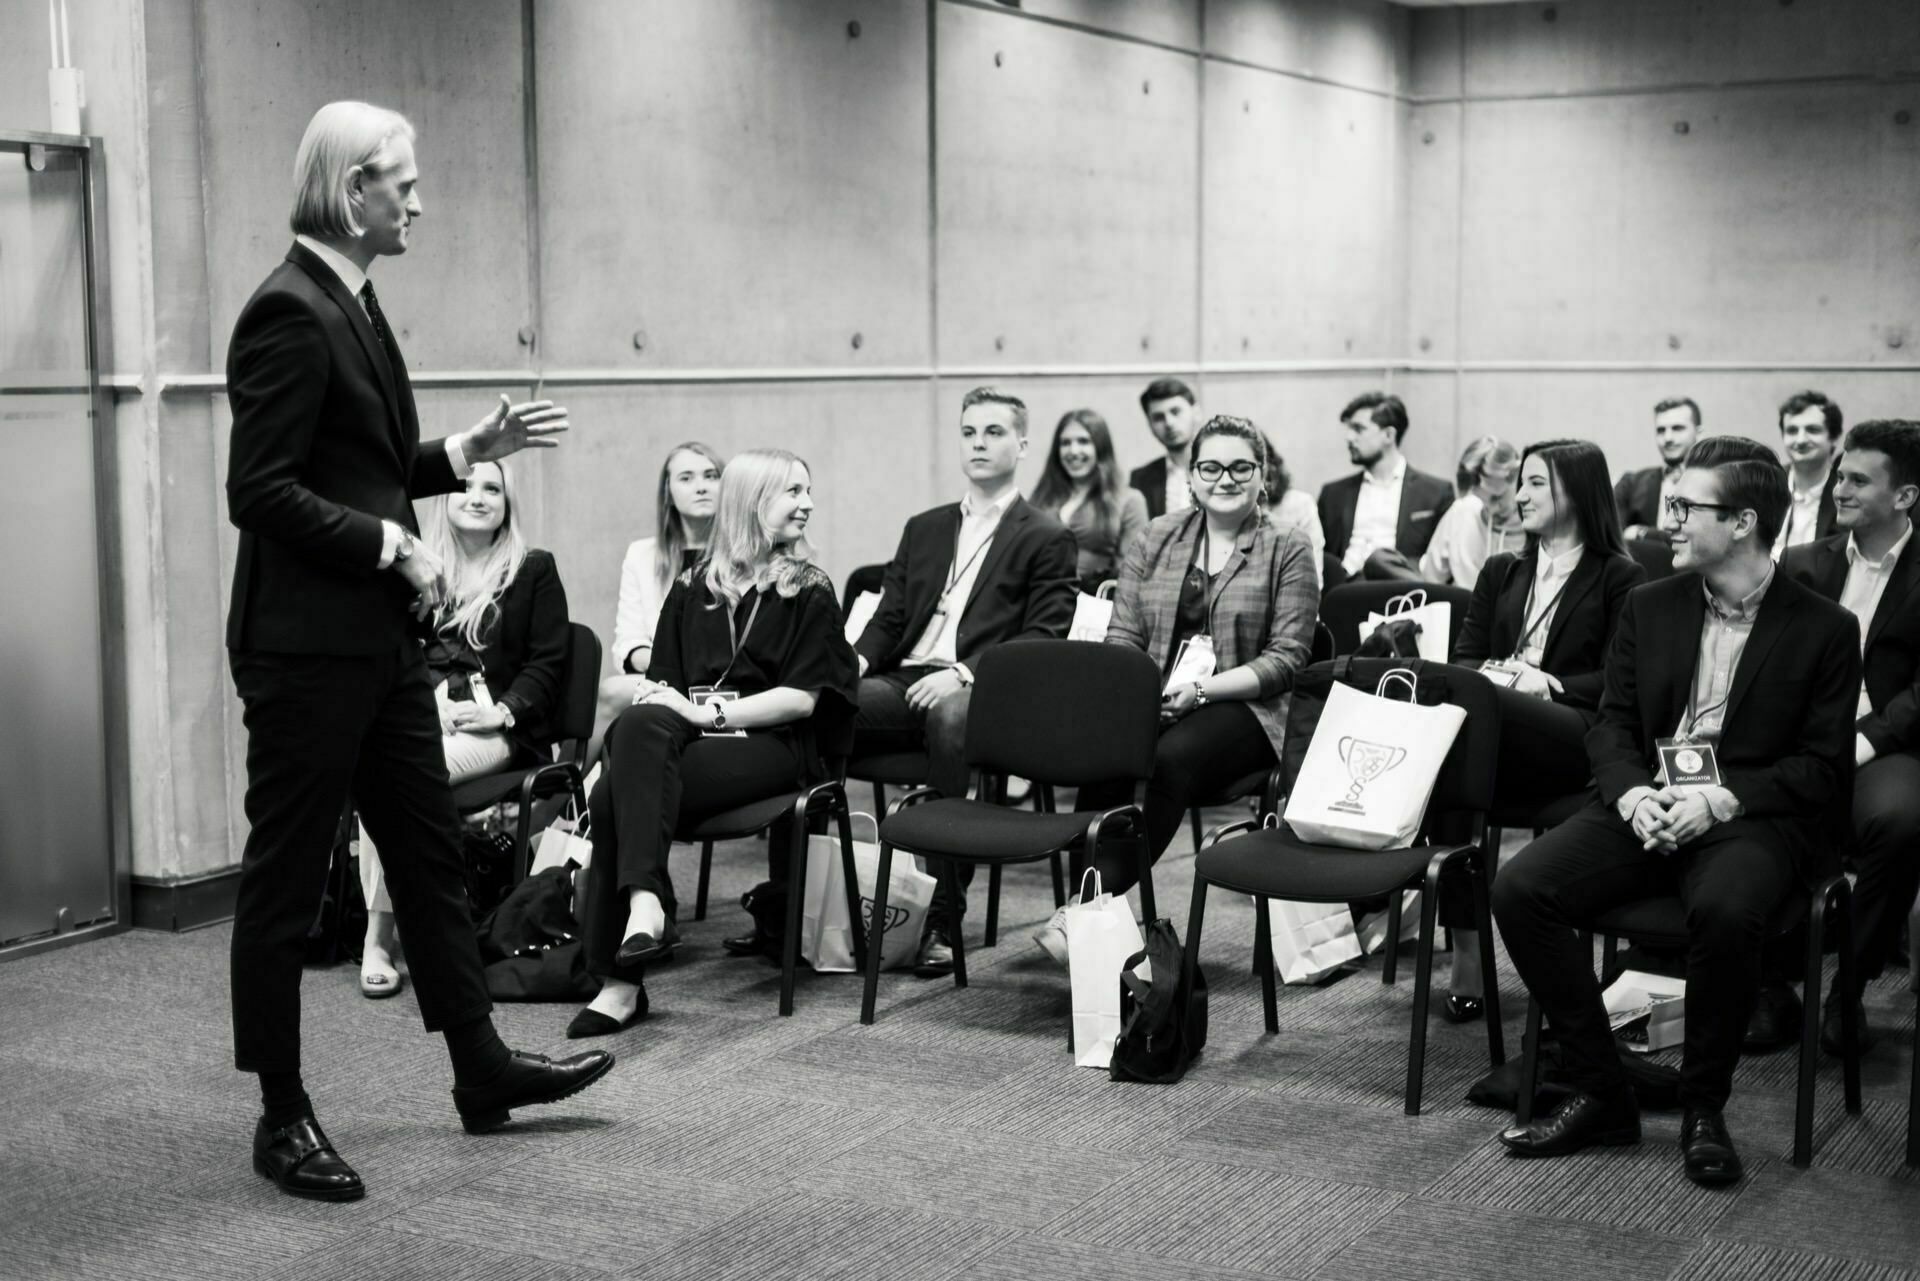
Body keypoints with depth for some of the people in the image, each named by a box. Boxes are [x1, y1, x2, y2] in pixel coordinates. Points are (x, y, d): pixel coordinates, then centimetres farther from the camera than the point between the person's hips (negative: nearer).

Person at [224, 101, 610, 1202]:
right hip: (307, 649, -10)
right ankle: (284, 1120, 14)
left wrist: (475, 449, 10)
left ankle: (483, 1068, 28)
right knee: (287, 882, 3)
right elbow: (260, 492, -21)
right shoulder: (289, 311, -17)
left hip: (379, 642, 10)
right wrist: (395, 547, -19)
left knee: (433, 854, 16)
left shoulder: (352, 305, 13)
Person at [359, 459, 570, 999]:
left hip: (496, 727, -3)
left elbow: (548, 660, 5)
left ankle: (379, 935, -25)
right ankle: (376, 939, -29)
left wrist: (503, 710, -10)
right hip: (421, 714, 3)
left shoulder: (534, 570, 12)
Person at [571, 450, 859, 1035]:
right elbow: (663, 680, 15)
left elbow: (802, 698, -2)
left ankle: (619, 978, -32)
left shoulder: (809, 592, 9)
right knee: (639, 724, -32)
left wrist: (706, 712, -11)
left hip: (771, 746, -3)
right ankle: (645, 901, -37)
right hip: (687, 739, 4)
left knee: (618, 793, -28)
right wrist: (658, 700, -9)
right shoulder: (691, 588, 20)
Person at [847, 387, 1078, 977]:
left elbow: (1041, 640, -3)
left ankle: (943, 921, -36)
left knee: (949, 716, -40)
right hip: (904, 683, 5)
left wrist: (964, 674, -19)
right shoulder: (924, 528, 26)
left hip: (976, 691, -5)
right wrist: (856, 661, -2)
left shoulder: (1047, 539, 8)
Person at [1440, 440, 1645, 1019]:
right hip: (1488, 713, 5)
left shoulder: (1620, 578, 14)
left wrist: (1550, 684, -11)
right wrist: (1496, 672, -3)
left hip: (1577, 737, -4)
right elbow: (1463, 657, 20)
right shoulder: (1501, 572, 30)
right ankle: (1466, 950, -34)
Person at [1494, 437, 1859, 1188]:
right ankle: (1600, 1096, -10)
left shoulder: (1823, 628, 2)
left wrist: (1720, 800, -17)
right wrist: (1633, 793, -10)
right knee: (1519, 889, -21)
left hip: (1752, 821, -4)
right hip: (1646, 810, 4)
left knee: (1725, 909, -38)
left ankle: (1703, 1108, -14)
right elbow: (1612, 723, 12)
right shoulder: (1649, 607, 14)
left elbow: (1825, 766, -2)